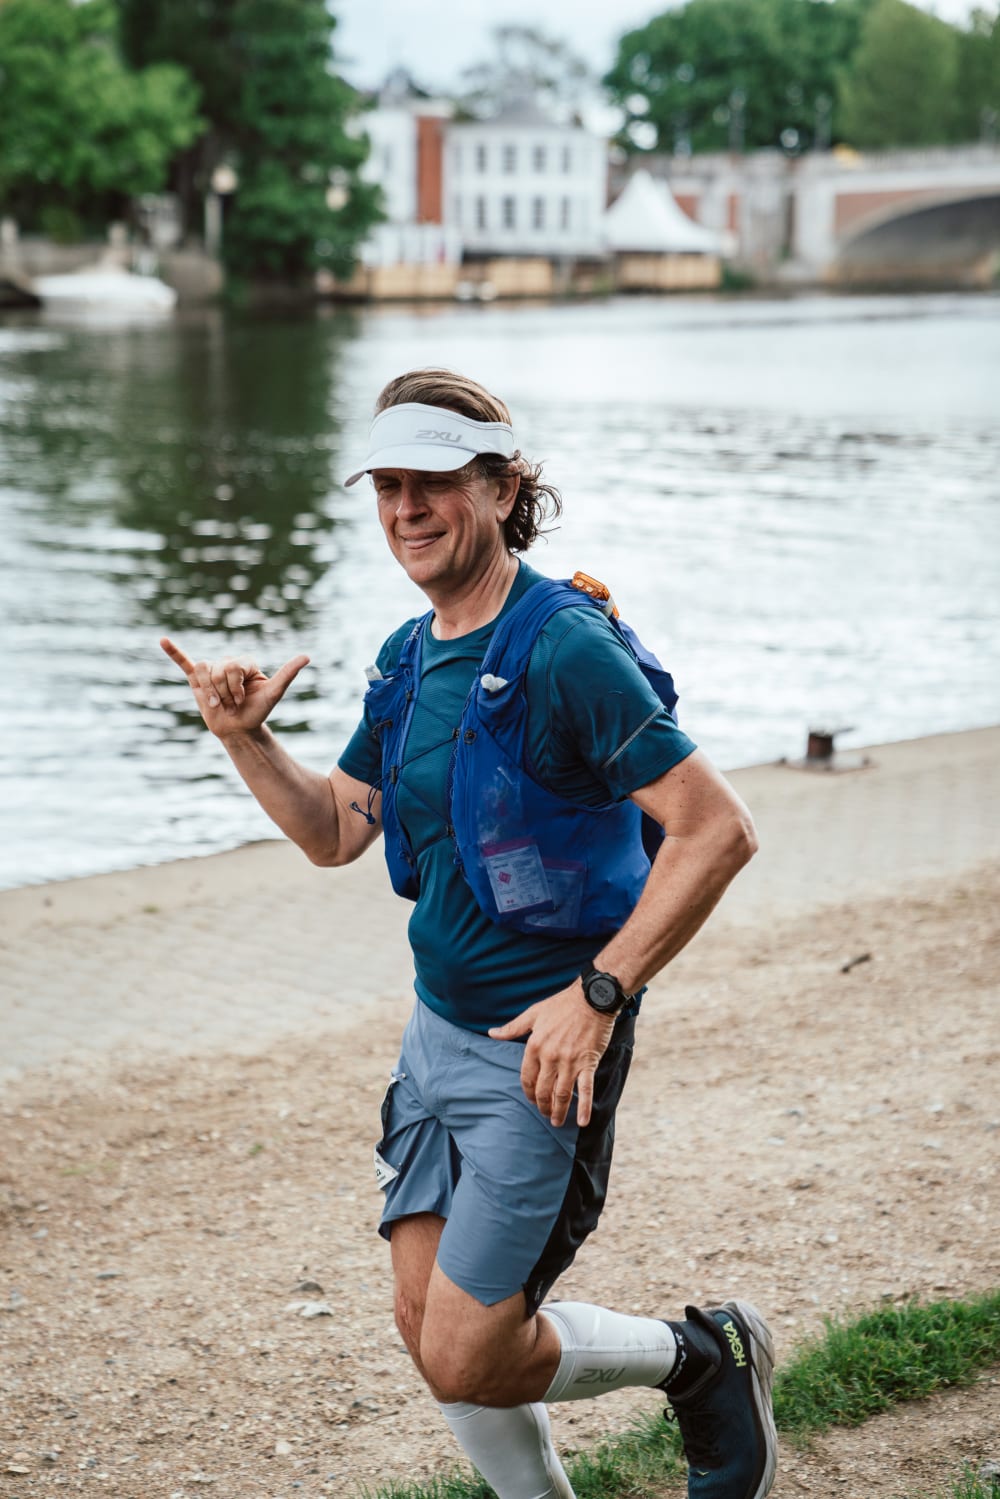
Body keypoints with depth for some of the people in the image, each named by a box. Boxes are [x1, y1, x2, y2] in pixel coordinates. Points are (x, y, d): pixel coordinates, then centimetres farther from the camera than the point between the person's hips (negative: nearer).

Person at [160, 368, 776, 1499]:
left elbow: (717, 831, -22)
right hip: (439, 1026, 8)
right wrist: (245, 739, 0)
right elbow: (335, 832, 16)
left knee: (466, 1361, -4)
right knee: (429, 1329, 12)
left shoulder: (567, 650, -19)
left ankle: (703, 1356, 19)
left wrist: (598, 995, -24)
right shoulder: (409, 659, 7)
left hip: (545, 1049, -8)